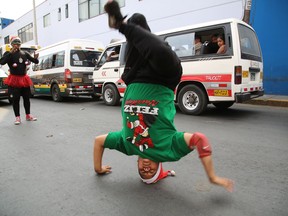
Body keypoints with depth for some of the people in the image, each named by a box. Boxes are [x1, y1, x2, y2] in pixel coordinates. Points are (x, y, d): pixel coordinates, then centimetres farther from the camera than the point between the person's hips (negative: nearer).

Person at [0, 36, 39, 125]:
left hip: (24, 78, 4)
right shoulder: (8, 54, -4)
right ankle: (17, 117, 8)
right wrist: (10, 53, -27)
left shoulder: (25, 53, 5)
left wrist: (36, 58, -18)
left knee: (26, 98, 10)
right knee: (15, 99, -1)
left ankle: (28, 115, 22)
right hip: (14, 79, -3)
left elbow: (35, 61, 5)